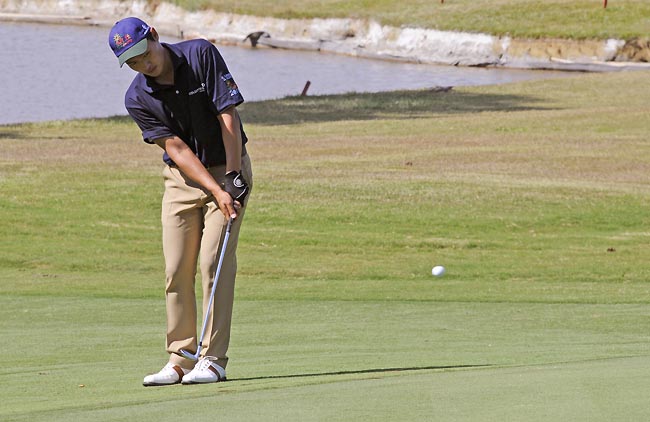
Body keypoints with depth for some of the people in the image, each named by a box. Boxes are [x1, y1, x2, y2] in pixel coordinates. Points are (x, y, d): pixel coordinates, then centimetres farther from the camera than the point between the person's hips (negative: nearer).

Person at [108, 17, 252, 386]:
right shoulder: (137, 99, -10)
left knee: (214, 262, -12)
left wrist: (233, 177, -18)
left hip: (228, 168, -3)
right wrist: (216, 191, -24)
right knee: (177, 269, -2)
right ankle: (180, 359, 5)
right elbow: (176, 148, -15)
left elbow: (229, 118, -15)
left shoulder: (201, 54, -15)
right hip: (182, 177, 3)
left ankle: (213, 359, -10)